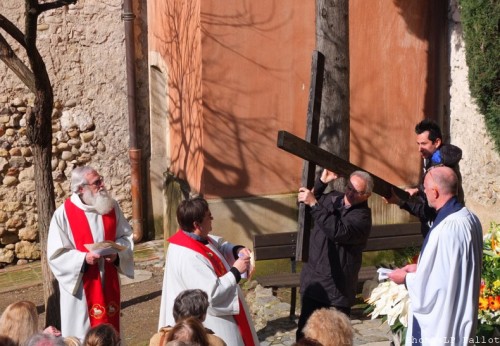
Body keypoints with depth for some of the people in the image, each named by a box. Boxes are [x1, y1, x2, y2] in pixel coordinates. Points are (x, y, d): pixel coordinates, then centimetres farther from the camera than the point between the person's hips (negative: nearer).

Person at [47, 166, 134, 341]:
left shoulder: (111, 206, 0)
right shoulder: (63, 214, -13)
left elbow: (126, 236, 9)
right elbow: (56, 254, -12)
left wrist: (117, 253, -11)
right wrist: (84, 258, -25)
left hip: (108, 282, 4)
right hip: (79, 284, -4)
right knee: (81, 334, 5)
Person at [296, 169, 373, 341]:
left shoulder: (362, 217, -15)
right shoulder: (332, 198, 6)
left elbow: (339, 231, -33)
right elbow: (303, 204, 20)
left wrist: (314, 204, -35)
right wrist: (322, 182, 4)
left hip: (336, 291, -6)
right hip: (312, 284, 6)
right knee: (304, 335, 13)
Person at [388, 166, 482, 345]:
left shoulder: (446, 228, -28)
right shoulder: (469, 218, 1)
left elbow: (432, 283, -23)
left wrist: (406, 278, -5)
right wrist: (421, 268, 12)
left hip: (441, 323, -9)